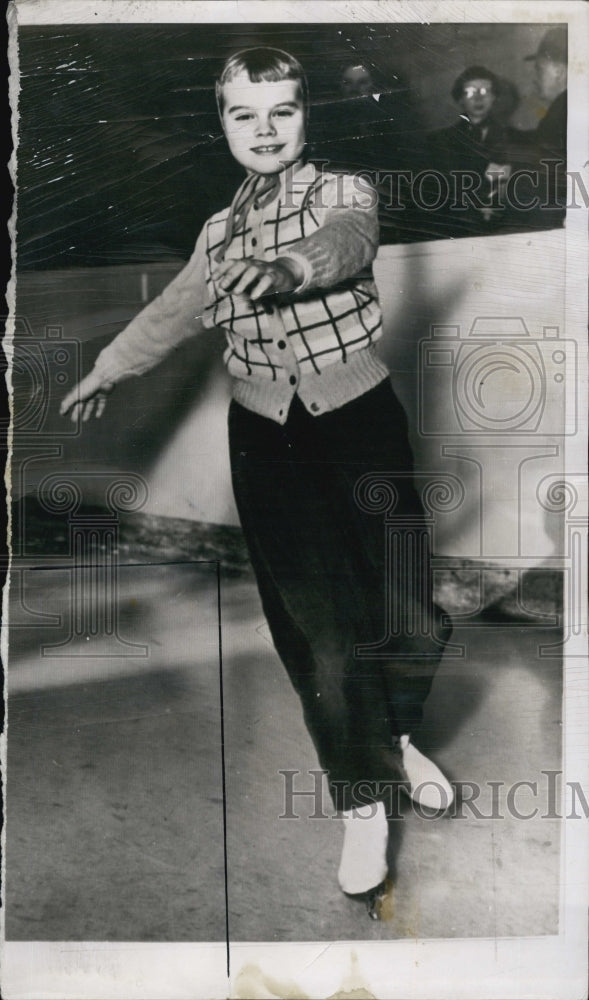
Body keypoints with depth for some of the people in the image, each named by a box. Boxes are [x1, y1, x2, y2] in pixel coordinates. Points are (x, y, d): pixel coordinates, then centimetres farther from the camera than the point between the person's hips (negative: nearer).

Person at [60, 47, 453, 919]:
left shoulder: (344, 193, 1)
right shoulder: (220, 233, 11)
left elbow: (346, 241, -24)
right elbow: (173, 312, 27)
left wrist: (290, 264, -47)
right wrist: (105, 372, 39)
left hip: (360, 417, -2)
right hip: (267, 438, 2)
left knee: (414, 617, -6)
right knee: (318, 631, -3)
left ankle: (395, 735, 28)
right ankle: (362, 800, 18)